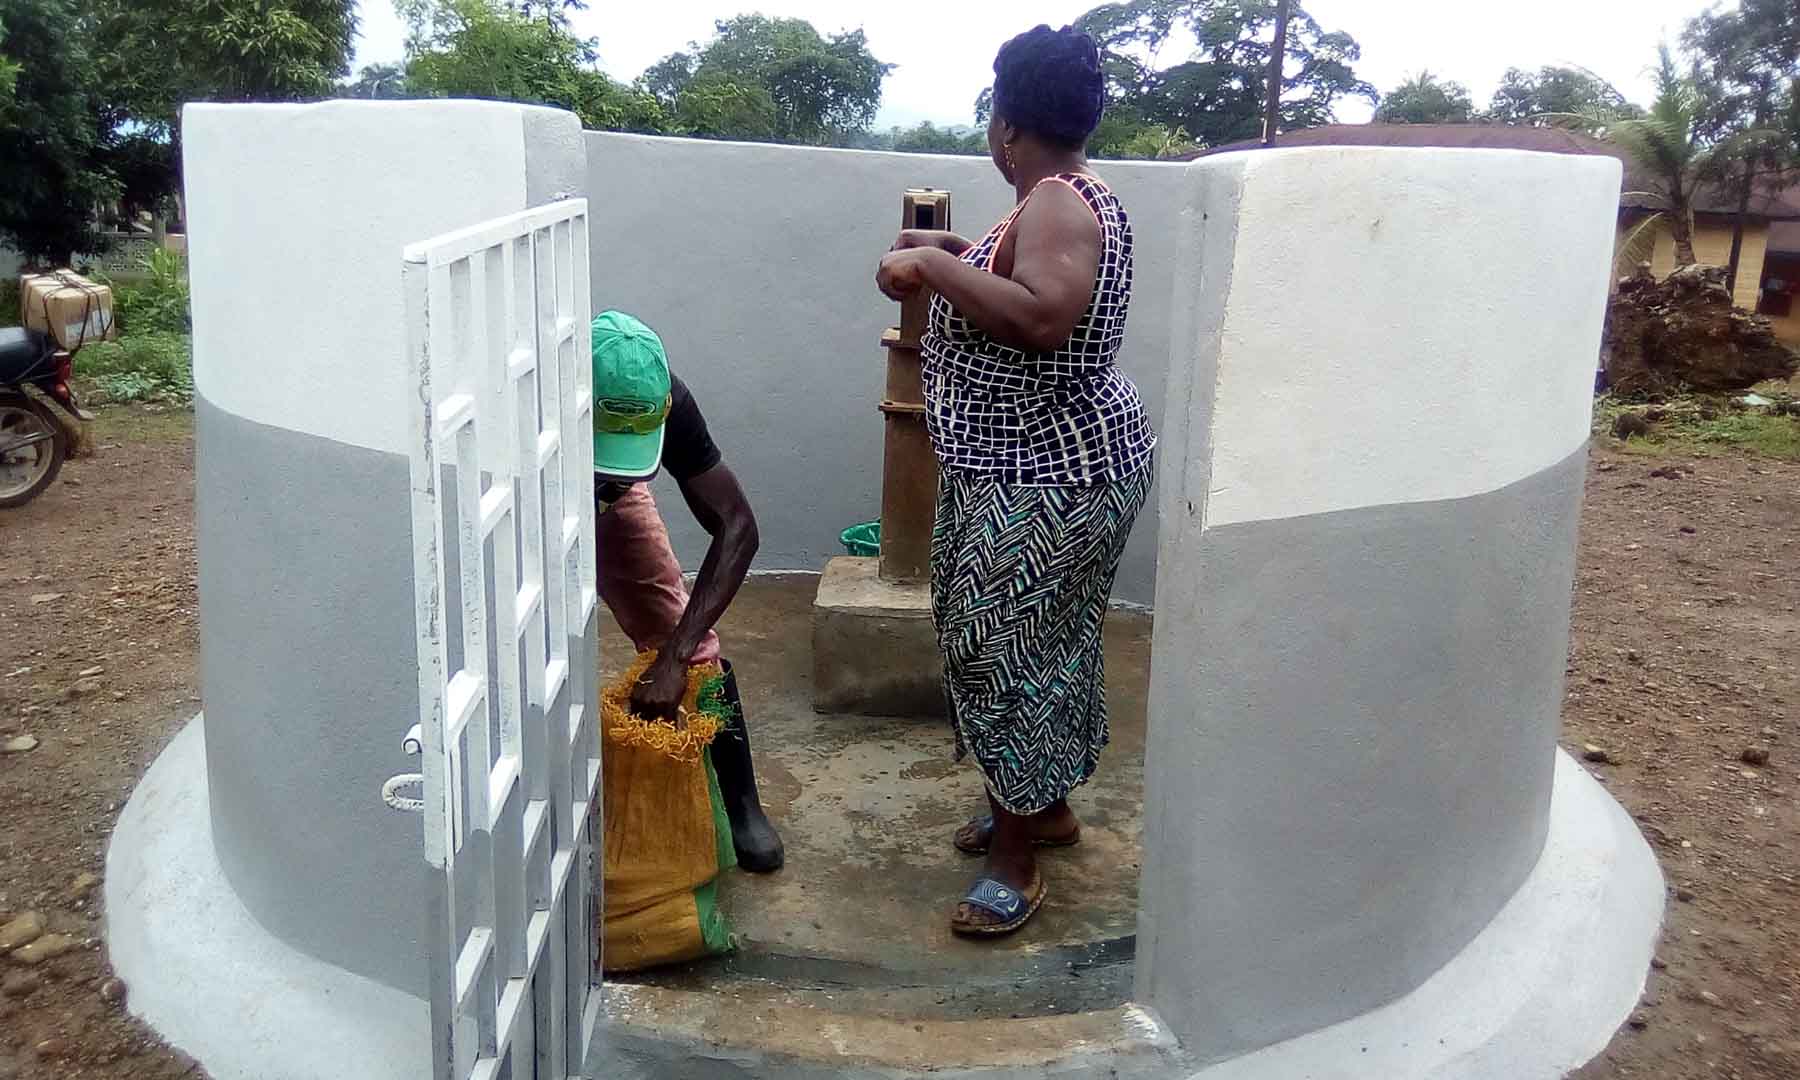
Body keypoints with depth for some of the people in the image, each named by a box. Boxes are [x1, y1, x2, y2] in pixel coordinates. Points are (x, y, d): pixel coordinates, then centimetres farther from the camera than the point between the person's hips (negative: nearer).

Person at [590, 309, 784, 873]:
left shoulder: (663, 401, -36)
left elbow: (736, 526, -33)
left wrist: (674, 657, -42)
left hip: (610, 504, 1)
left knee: (685, 636, -7)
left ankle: (740, 804, 6)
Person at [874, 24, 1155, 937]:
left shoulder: (1059, 203, -21)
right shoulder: (1068, 197, 10)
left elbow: (1042, 316, -38)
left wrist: (932, 268, -29)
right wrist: (959, 253, 29)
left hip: (1050, 481, -11)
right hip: (1034, 469, 11)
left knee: (1006, 651, -4)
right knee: (1033, 645, 20)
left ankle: (1016, 856, 8)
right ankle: (1045, 806, 36)